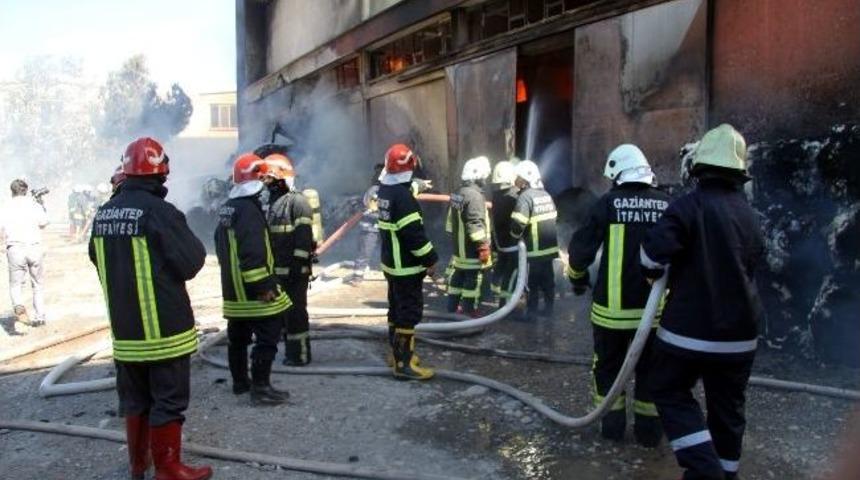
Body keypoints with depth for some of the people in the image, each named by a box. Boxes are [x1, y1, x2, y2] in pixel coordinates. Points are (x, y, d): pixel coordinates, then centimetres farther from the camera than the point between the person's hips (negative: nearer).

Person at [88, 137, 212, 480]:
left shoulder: (104, 214, 3)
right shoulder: (160, 212, -19)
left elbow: (98, 260, 16)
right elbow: (192, 262, -16)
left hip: (124, 327, 7)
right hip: (163, 326, -7)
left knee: (134, 398, 19)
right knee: (168, 400, 5)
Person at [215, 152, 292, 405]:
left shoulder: (227, 208, 14)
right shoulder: (248, 208, -18)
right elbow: (253, 253, -25)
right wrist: (264, 285, -23)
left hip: (233, 289, 10)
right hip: (253, 290, -10)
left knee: (238, 336, 18)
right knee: (267, 336, -5)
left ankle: (240, 381, 30)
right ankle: (260, 387, -4)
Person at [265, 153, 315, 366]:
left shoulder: (297, 200, -11)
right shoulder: (273, 200, 16)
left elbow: (304, 235, -17)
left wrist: (298, 264, -20)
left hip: (295, 269, -9)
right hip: (278, 269, 9)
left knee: (296, 311, -5)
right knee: (283, 311, 15)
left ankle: (301, 354, 4)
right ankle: (290, 351, 26)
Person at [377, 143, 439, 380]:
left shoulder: (386, 191, 8)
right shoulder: (403, 196, -23)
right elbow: (414, 233, -24)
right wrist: (430, 260, -16)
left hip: (391, 263, 10)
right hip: (406, 266, -10)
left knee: (397, 309, 19)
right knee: (409, 312, -5)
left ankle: (399, 352, 31)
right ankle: (404, 364, -2)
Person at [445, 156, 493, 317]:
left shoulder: (458, 193, 10)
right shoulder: (474, 195, -20)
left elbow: (451, 220, 16)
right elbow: (476, 224, -25)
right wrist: (484, 247, -20)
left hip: (458, 246, 10)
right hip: (471, 249, -10)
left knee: (458, 276, 18)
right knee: (472, 280, -1)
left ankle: (453, 307, 27)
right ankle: (469, 312, 5)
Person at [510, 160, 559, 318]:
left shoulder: (525, 196, -17)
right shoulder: (546, 194, 11)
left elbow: (518, 222, -25)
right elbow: (553, 217, 17)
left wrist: (515, 235, -6)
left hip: (534, 248, -8)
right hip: (550, 246, 8)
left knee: (532, 280, 3)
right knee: (547, 278, 15)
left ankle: (532, 310, 10)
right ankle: (548, 308, 24)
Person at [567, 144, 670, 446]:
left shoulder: (608, 203, -6)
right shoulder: (667, 206, 2)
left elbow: (581, 249, -6)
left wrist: (578, 278, 11)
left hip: (613, 305, -2)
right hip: (655, 307, 2)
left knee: (608, 365, 16)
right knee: (649, 369, 15)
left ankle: (612, 424, 21)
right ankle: (649, 430, 22)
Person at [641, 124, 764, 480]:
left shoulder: (690, 205, -15)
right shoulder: (749, 214, 7)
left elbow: (654, 249, -26)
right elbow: (753, 265, 16)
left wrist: (655, 272, -4)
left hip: (690, 328, -6)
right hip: (739, 332, 6)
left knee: (669, 391, 10)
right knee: (728, 406, 16)